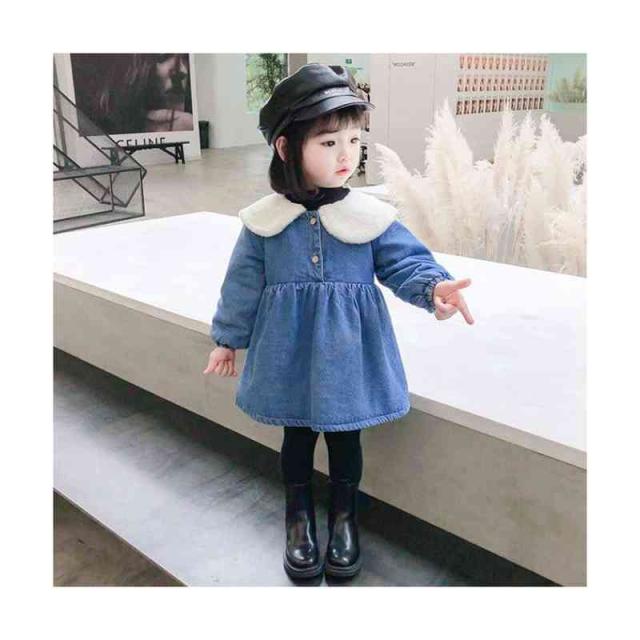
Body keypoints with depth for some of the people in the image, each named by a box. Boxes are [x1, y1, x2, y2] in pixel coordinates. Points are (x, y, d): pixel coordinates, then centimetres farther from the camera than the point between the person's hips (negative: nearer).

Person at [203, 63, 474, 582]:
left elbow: (406, 261, -9)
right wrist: (228, 339, 11)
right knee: (297, 435, 17)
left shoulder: (372, 216, -9)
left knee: (344, 437, 15)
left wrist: (433, 287, -31)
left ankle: (344, 519, 41)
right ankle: (299, 519, 41)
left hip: (347, 350, 0)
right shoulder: (266, 219, -7)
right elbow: (243, 283, 2)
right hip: (289, 350, 1)